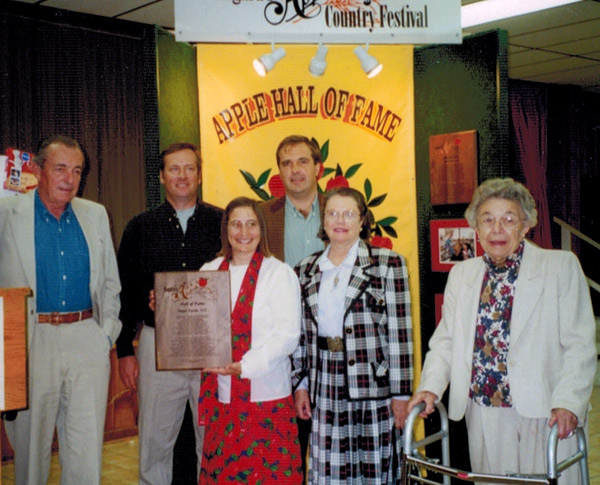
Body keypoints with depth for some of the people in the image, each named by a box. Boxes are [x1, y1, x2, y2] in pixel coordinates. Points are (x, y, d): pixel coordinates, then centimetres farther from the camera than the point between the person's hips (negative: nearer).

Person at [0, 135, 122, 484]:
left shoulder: (95, 215, 10)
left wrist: (107, 334, 7)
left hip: (88, 343, 2)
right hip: (30, 343, -2)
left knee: (87, 453, 5)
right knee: (31, 446, 10)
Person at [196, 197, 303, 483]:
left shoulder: (279, 273, -3)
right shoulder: (210, 271, 11)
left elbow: (288, 335, -10)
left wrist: (245, 366, -19)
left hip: (266, 396, -4)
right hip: (221, 395, 4)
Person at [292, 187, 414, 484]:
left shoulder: (387, 264, 0)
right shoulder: (306, 271, 11)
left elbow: (400, 333, -4)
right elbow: (300, 334, 15)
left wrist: (401, 394, -6)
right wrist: (300, 384, 8)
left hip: (373, 385, -3)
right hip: (325, 390, 3)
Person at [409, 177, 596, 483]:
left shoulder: (562, 266, 1)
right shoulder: (461, 274, 13)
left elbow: (579, 345, -3)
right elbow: (446, 339, 13)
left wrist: (567, 403, -15)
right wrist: (431, 387, -3)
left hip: (544, 413, -3)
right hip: (484, 416, 3)